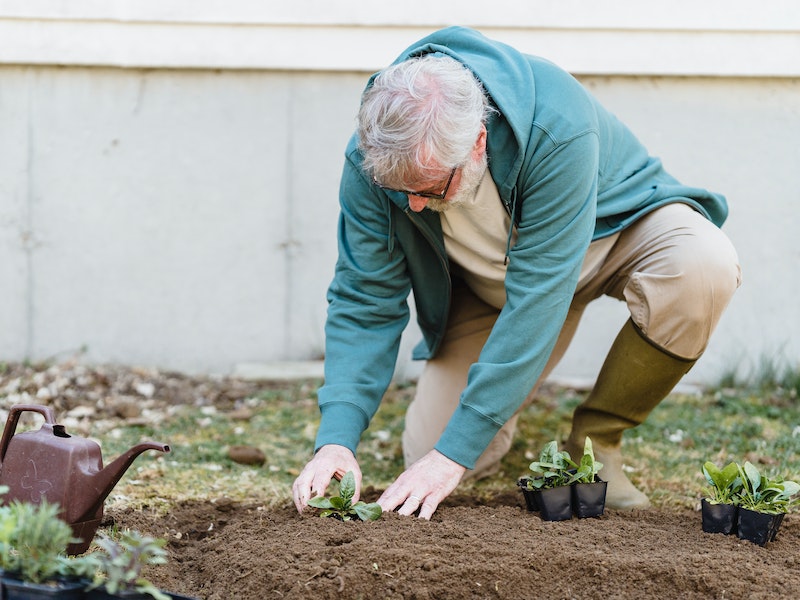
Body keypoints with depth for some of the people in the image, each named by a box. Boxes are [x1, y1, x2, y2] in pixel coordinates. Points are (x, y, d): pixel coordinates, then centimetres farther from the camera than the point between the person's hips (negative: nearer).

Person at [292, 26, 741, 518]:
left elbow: (536, 299, -41)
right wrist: (336, 439, -35)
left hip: (611, 228, -2)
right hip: (487, 279, 3)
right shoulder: (372, 158, -27)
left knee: (702, 266, -37)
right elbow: (365, 303, -21)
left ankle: (595, 443, -14)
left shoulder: (558, 128, -41)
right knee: (427, 453, -11)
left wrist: (453, 451, -42)